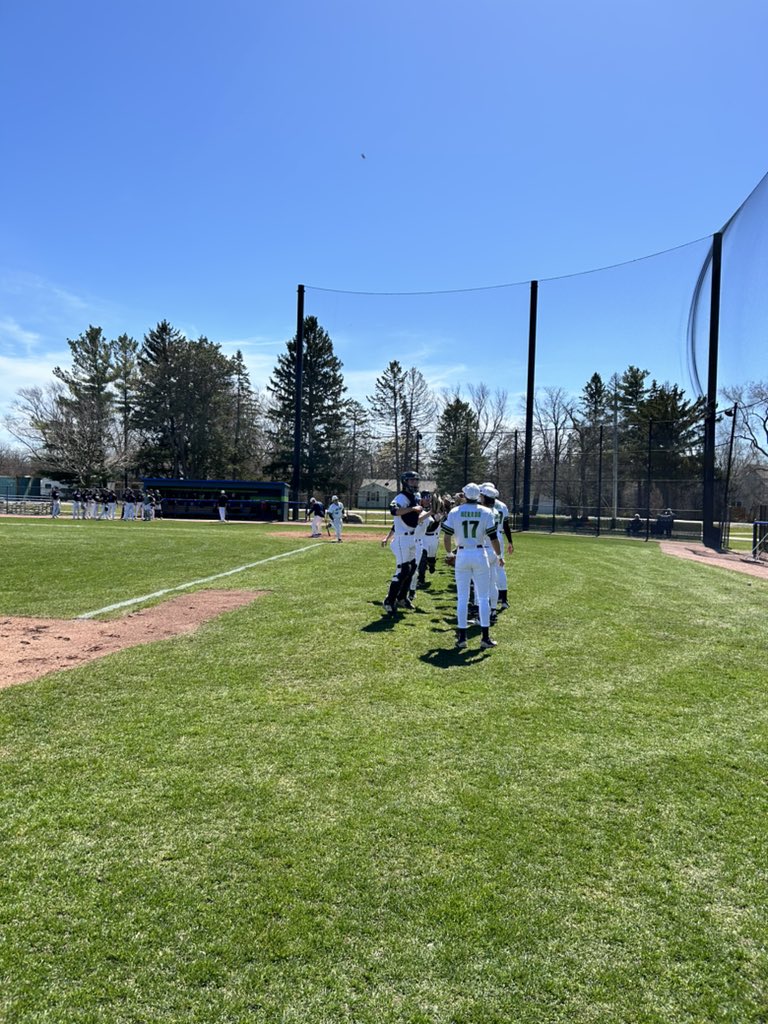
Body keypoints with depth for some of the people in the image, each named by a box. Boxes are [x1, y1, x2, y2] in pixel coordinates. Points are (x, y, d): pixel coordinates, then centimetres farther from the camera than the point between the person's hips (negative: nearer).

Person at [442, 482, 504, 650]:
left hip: (462, 555, 1)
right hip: (480, 555, -1)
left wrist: (450, 553, 15)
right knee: (483, 597, 8)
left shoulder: (454, 512, -3)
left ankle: (462, 637, 8)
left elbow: (447, 537, -2)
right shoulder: (486, 512, -4)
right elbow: (493, 537, -5)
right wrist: (499, 556, 9)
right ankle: (485, 637, 8)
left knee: (462, 597, 8)